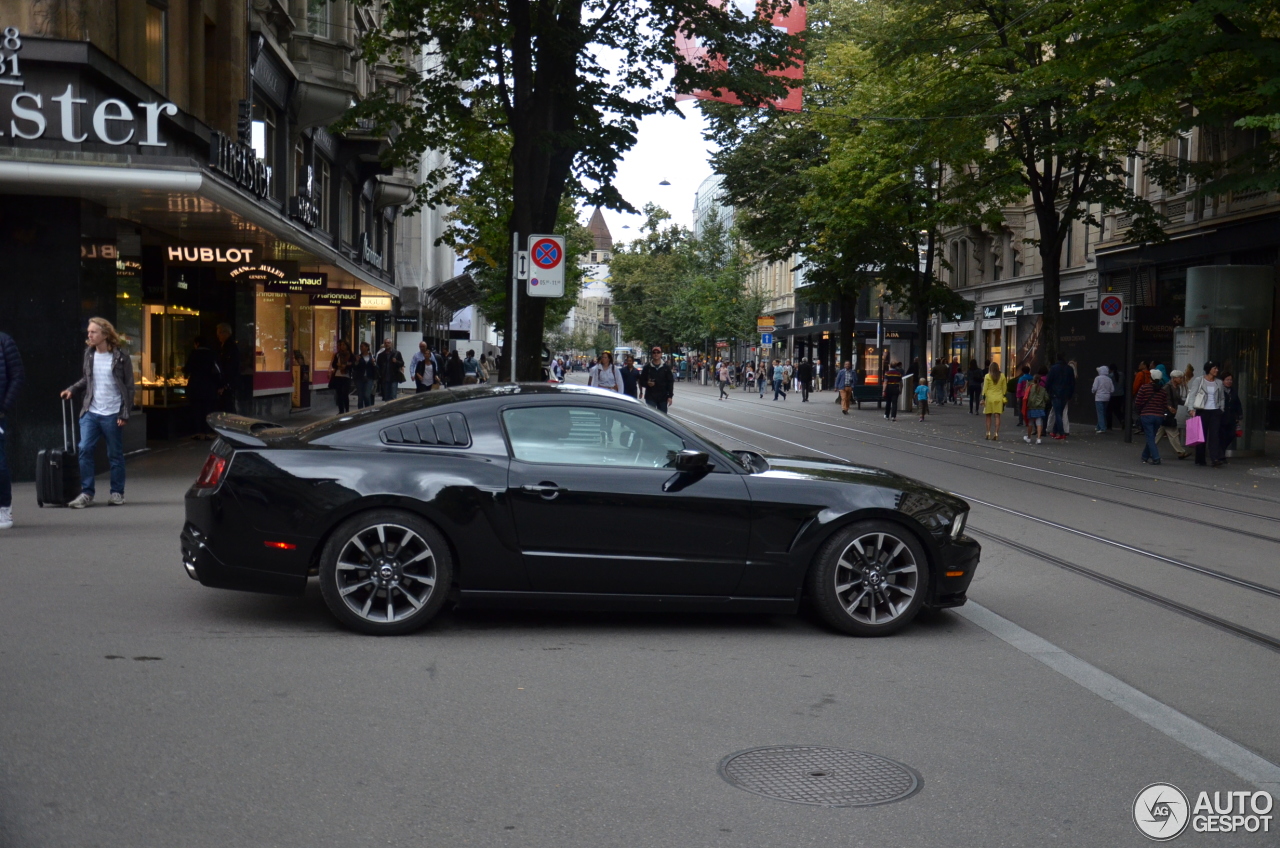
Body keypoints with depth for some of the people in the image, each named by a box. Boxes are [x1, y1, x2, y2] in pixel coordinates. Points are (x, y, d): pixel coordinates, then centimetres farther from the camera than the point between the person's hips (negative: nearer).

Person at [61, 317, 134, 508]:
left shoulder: (121, 358, -7)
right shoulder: (89, 354, 7)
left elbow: (129, 388, -5)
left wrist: (124, 414, -9)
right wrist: (71, 389, 2)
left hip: (112, 415, -4)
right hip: (90, 413, 4)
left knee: (115, 455, 6)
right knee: (84, 450, -5)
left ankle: (117, 493, 17)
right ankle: (86, 493, 2)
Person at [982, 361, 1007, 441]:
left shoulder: (987, 376, -5)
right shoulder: (1002, 376, 3)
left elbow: (985, 388, -5)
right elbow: (1004, 388, 6)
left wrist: (983, 398, -2)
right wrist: (1003, 397, 14)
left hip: (989, 398, -2)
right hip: (999, 398, 2)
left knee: (988, 416, 9)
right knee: (997, 416, 1)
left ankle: (988, 433, 8)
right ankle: (996, 433, -6)